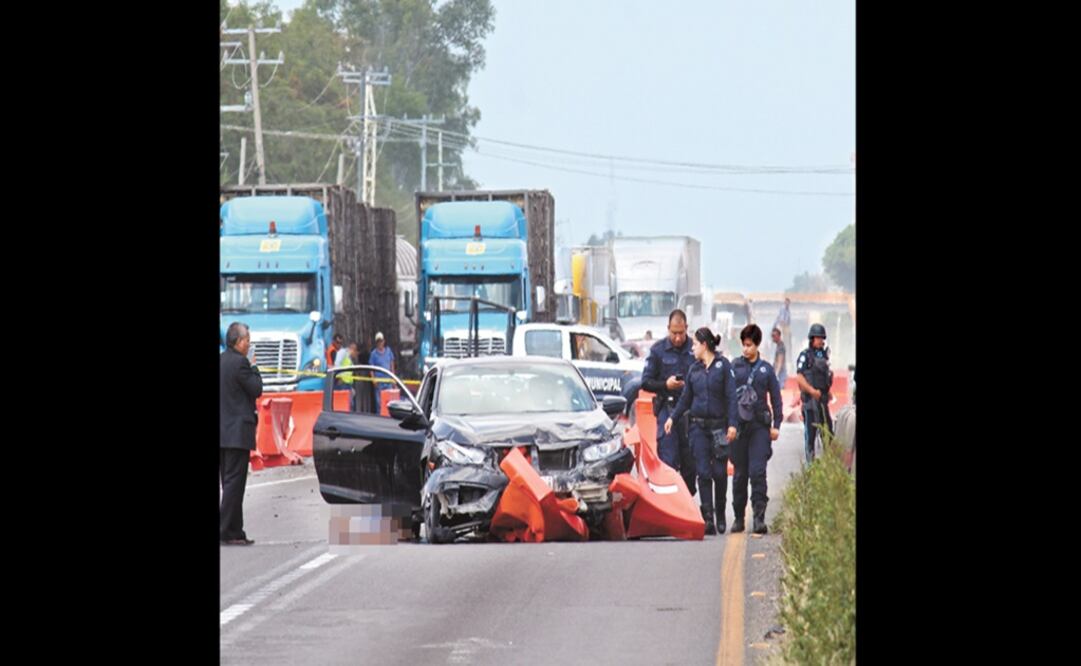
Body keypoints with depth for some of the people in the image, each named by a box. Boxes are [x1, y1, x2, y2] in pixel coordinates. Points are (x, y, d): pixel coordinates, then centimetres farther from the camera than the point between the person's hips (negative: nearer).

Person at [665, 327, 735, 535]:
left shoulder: (723, 366, -3)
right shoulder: (694, 369, 11)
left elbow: (731, 396, -7)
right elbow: (686, 398, 17)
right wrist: (673, 418, 5)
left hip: (719, 425, -3)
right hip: (698, 426, 3)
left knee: (719, 472, 1)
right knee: (703, 473, -4)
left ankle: (720, 516, 19)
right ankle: (708, 519, -4)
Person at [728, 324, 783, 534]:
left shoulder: (766, 369, 7)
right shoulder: (734, 367, 4)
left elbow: (776, 398, 11)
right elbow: (729, 397, 0)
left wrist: (776, 425, 5)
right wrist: (730, 424, -10)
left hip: (760, 426, -1)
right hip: (739, 425, 1)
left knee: (757, 471, -10)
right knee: (739, 473, 6)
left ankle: (759, 517, -11)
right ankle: (738, 517, 16)